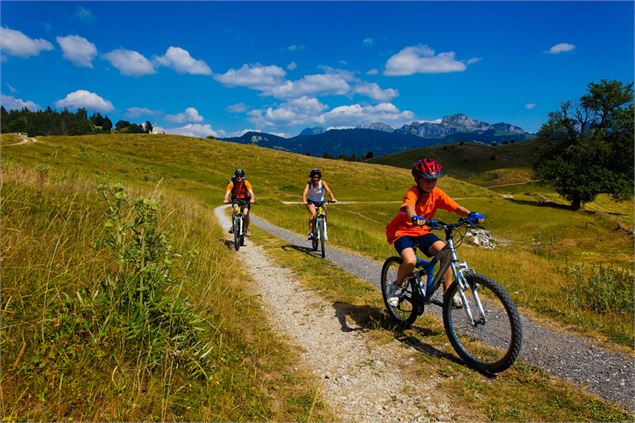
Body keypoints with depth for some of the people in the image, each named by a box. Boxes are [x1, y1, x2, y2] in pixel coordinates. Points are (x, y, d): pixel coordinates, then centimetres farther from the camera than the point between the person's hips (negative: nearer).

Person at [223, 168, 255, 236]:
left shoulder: (246, 183, -17)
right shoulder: (232, 183, -16)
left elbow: (251, 191, -29)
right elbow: (227, 192, -27)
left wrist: (252, 199, -50)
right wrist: (226, 199, -48)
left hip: (245, 199, 0)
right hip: (236, 199, 0)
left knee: (246, 213, -21)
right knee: (235, 208, -32)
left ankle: (246, 229, 5)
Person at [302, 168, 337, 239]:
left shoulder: (322, 182, -19)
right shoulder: (309, 183, -20)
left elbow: (328, 191, -33)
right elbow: (305, 193, -34)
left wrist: (333, 198, -51)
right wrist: (304, 201, -53)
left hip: (321, 202, 2)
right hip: (311, 202, -2)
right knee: (313, 213, -29)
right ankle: (310, 232, -25)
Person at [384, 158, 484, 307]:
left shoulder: (436, 193, -5)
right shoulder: (412, 193, -22)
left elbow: (455, 207, -13)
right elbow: (408, 207, -44)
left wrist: (471, 214, -33)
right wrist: (414, 218, -67)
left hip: (422, 231, 5)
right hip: (402, 231, -5)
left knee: (446, 252, -18)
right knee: (410, 261, -30)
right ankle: (396, 287, 0)